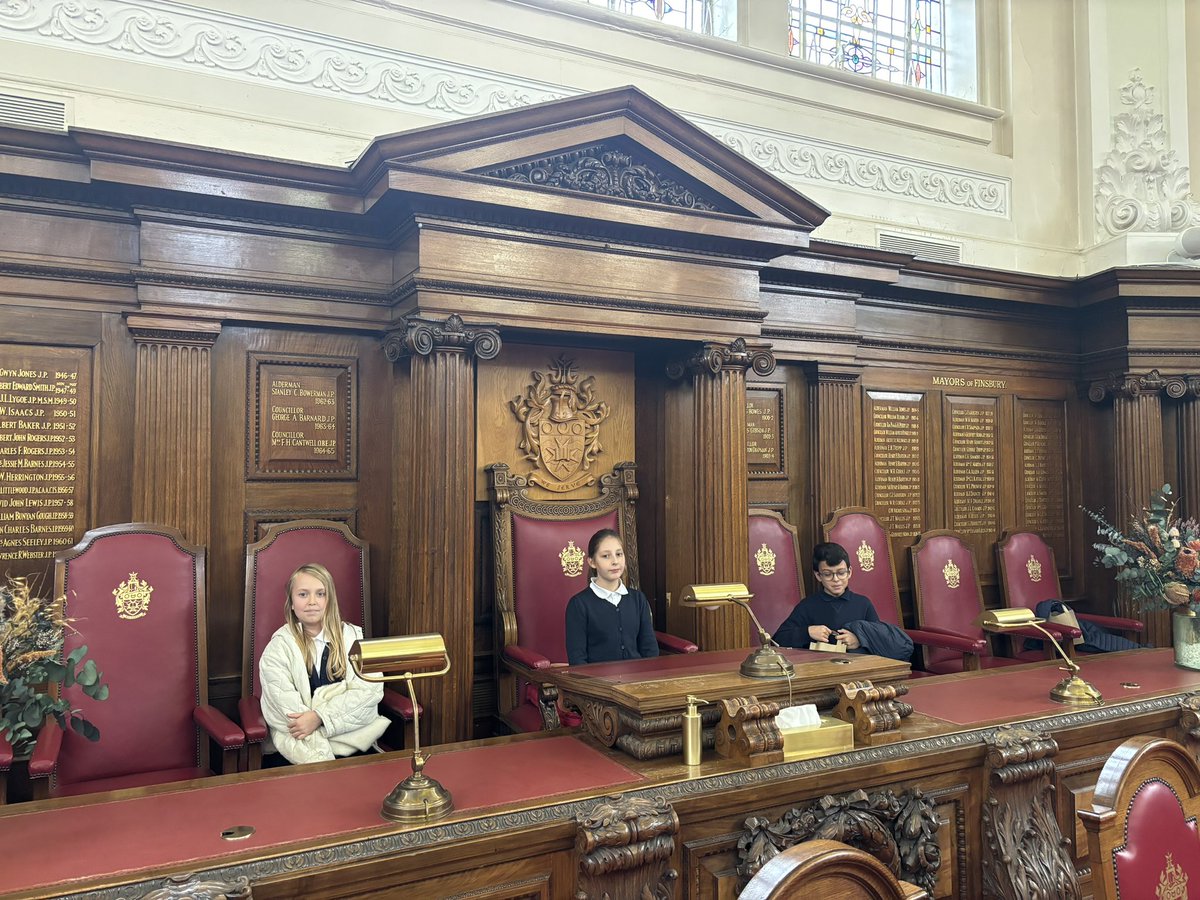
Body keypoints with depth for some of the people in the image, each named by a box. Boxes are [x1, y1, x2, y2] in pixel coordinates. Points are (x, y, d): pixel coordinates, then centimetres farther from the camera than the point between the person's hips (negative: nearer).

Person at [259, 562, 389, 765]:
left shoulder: (353, 637, 10)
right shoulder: (279, 647, 5)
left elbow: (369, 690, -1)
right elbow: (285, 705, -6)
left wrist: (319, 716, -14)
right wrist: (322, 753, -18)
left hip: (355, 734, 2)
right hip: (302, 740, -2)